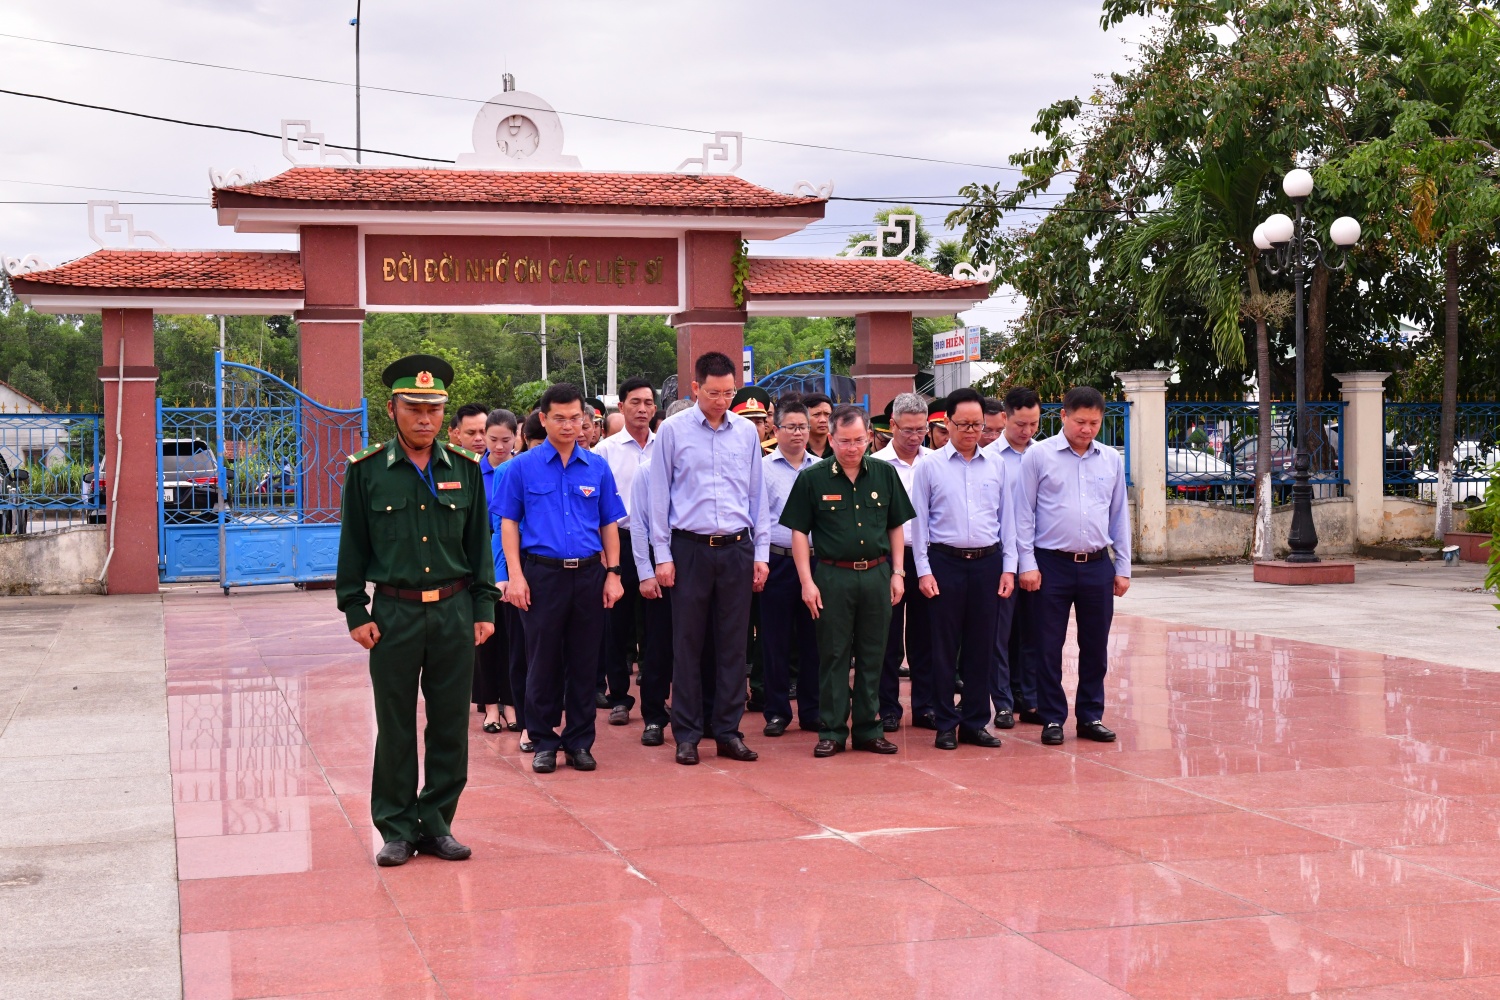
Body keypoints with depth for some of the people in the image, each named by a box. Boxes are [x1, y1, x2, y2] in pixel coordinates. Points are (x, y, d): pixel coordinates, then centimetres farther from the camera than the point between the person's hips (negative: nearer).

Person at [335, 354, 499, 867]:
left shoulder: (464, 469, 6)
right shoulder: (366, 471, 0)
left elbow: (479, 543, 10)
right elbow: (352, 547, 3)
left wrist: (484, 608, 5)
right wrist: (355, 612, -3)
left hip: (454, 611, 2)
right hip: (394, 613, -2)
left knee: (450, 724, 7)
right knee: (395, 727, 5)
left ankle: (437, 823, 19)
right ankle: (397, 829, 15)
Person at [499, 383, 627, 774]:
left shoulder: (597, 467, 8)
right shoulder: (524, 467, 2)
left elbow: (609, 524, 11)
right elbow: (509, 522, 2)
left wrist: (613, 574, 3)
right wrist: (516, 575, -6)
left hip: (589, 573, 2)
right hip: (542, 573, -2)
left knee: (584, 661, 7)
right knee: (543, 661, 4)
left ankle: (580, 741, 16)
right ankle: (543, 741, 14)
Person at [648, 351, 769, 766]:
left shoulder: (747, 432, 8)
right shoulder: (672, 431, 0)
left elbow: (757, 494, 12)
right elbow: (660, 495, 2)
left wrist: (761, 552, 8)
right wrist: (663, 555, -3)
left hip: (737, 548, 2)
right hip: (690, 548, -2)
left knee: (733, 644, 5)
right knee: (687, 644, 2)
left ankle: (728, 730, 13)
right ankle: (687, 734, 10)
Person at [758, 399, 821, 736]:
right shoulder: (763, 469, 1)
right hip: (778, 562, -3)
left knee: (812, 639, 7)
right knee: (776, 640, 2)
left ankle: (812, 711, 15)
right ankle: (777, 711, 10)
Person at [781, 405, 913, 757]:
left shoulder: (885, 474, 5)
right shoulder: (812, 478, -3)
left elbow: (896, 526, 12)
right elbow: (799, 531, -2)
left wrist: (897, 572, 6)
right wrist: (807, 581, -7)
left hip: (876, 574, 3)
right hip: (833, 576, -3)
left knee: (872, 656, 8)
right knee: (833, 656, 3)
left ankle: (869, 729, 17)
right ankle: (832, 731, 10)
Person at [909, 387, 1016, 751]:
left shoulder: (996, 465, 9)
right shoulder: (930, 466, 1)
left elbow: (1007, 518, 12)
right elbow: (919, 521, 1)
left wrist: (1008, 567, 5)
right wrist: (923, 571, -5)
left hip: (988, 562, 3)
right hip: (945, 561, -3)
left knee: (982, 646, 6)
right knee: (945, 646, 2)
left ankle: (975, 722, 15)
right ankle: (946, 724, 10)